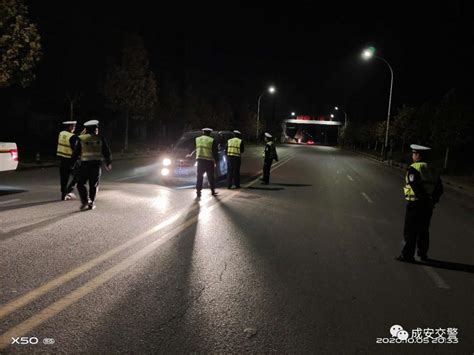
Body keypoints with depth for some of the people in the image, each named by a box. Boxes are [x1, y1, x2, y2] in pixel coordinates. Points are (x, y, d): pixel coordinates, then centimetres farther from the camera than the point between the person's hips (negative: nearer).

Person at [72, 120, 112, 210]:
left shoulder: (81, 139, 0)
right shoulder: (100, 139, 2)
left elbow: (76, 153, 2)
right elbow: (107, 153, 4)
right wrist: (108, 163, 18)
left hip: (85, 164, -1)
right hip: (97, 165, 1)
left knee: (81, 184, 8)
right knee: (94, 185, 12)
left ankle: (85, 201, -5)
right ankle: (91, 203, 14)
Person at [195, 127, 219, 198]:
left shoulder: (197, 139, 7)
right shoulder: (212, 140, -3)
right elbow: (215, 152, -1)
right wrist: (216, 160, 8)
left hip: (200, 160, 2)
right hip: (209, 161, -2)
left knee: (199, 177, 5)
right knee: (211, 177, 10)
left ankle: (198, 191, -1)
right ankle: (213, 191, 17)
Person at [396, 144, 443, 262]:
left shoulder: (413, 169, -12)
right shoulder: (431, 170, 12)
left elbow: (416, 187, -24)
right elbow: (439, 188, 10)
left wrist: (425, 198, -15)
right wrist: (433, 200, 10)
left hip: (415, 204, -7)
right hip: (428, 206, 7)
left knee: (410, 231, 1)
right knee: (423, 231, 17)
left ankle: (407, 255, 5)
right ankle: (423, 254, 27)